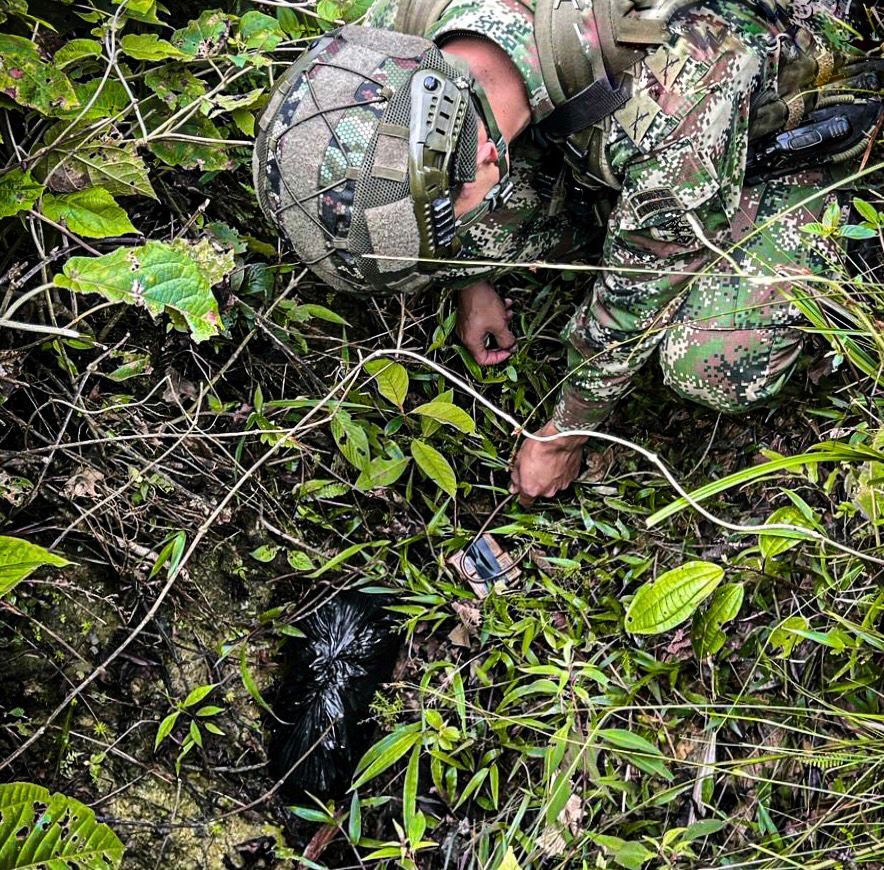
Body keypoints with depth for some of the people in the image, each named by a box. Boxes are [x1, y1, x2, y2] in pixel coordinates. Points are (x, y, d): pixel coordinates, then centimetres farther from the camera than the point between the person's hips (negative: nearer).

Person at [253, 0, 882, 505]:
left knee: (716, 371, -26)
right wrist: (472, 281, 3)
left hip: (797, 136, -5)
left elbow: (639, 292, -27)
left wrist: (565, 437, -13)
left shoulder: (676, 101, -44)